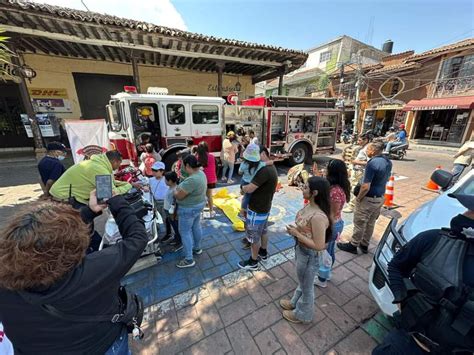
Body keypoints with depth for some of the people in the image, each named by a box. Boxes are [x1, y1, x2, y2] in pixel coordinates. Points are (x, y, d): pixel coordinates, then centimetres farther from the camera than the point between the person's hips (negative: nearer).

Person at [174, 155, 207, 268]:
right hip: (198, 205, 9)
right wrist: (181, 187, 6)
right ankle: (197, 248, 42)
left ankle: (189, 260, 16)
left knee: (185, 232, 5)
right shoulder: (201, 173, -2)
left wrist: (175, 191, -3)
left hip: (188, 209, -9)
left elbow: (179, 196, -24)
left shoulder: (191, 180, -33)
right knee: (196, 227, 23)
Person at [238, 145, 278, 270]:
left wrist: (243, 187, -8)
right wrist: (247, 187, -4)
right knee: (263, 232, 26)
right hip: (265, 208, 10)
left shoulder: (265, 170, -29)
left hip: (256, 210, -10)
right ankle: (263, 253, 46)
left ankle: (253, 262, 27)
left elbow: (249, 189, -30)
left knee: (254, 236, 9)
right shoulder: (272, 168, 5)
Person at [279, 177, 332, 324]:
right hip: (301, 250, 8)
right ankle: (295, 302, 57)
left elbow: (319, 246, -28)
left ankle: (302, 314, 47)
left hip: (309, 255, -8)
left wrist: (296, 234, -24)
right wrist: (295, 230, -5)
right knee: (302, 281, 32)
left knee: (306, 286, 21)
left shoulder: (318, 216, -35)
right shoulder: (309, 206, -7)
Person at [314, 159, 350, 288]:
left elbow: (333, 215, -25)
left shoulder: (335, 191, -31)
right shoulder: (337, 187, -2)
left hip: (332, 225, -9)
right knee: (329, 250, 26)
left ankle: (322, 279, 34)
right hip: (334, 224, 9)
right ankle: (326, 272, 48)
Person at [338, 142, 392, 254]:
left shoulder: (372, 164, -26)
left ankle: (353, 245, 21)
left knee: (359, 223, 6)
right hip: (380, 197, 9)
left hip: (369, 199, -9)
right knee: (371, 223, 20)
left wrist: (358, 198, -13)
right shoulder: (388, 162, 3)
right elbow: (386, 179, 16)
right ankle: (364, 245, 34)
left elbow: (365, 187, -28)